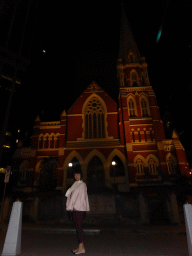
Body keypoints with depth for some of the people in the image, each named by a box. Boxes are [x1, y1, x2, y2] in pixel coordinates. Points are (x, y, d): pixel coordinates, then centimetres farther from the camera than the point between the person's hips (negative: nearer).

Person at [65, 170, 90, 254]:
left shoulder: (82, 185, -8)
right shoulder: (75, 184, 15)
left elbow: (82, 197, -14)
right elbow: (71, 196, 18)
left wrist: (75, 206, -16)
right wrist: (70, 206, 10)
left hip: (80, 209, -8)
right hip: (75, 209, 8)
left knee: (79, 226, -5)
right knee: (78, 227, 11)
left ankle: (81, 247, 4)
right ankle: (80, 246, 20)